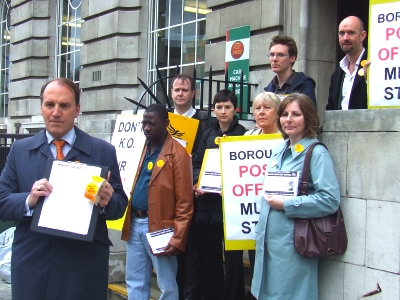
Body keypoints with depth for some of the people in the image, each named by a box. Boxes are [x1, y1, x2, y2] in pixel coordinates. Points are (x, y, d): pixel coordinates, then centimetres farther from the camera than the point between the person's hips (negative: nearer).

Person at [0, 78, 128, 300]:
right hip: (31, 265, 1)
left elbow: (120, 205, 3)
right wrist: (29, 200, -17)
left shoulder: (103, 151, 1)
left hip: (85, 267, -1)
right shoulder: (19, 150, 5)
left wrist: (107, 201, -19)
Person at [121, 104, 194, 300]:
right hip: (134, 224, 7)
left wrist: (177, 238, -15)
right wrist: (129, 220, 8)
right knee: (135, 283, 15)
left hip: (159, 227, -7)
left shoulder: (177, 154, -11)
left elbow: (184, 202, -13)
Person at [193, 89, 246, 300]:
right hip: (208, 204, 5)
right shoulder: (208, 134, 14)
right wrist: (197, 183, -5)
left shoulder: (242, 134, -1)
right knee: (209, 255, 12)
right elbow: (196, 163, 14)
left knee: (232, 257, 0)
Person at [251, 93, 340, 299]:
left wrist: (286, 205, -19)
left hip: (293, 243, -7)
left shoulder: (317, 153, -11)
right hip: (268, 239, 7)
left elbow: (330, 200, -20)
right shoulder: (279, 150, 12)